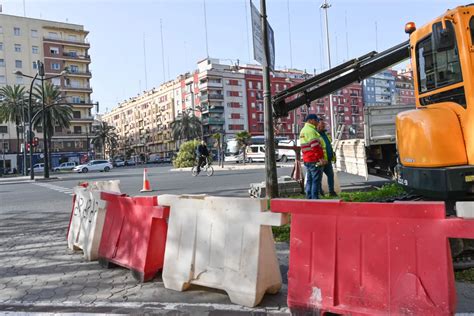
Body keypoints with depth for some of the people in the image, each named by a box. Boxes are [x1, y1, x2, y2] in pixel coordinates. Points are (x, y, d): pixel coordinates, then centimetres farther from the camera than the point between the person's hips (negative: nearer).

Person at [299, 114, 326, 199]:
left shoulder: (303, 130, 20)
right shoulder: (310, 130, -13)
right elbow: (315, 146, -21)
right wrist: (321, 158, -21)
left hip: (307, 160, 10)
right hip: (314, 160, -10)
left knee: (309, 180, 14)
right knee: (316, 180, -6)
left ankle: (309, 198, 18)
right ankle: (315, 198, -5)